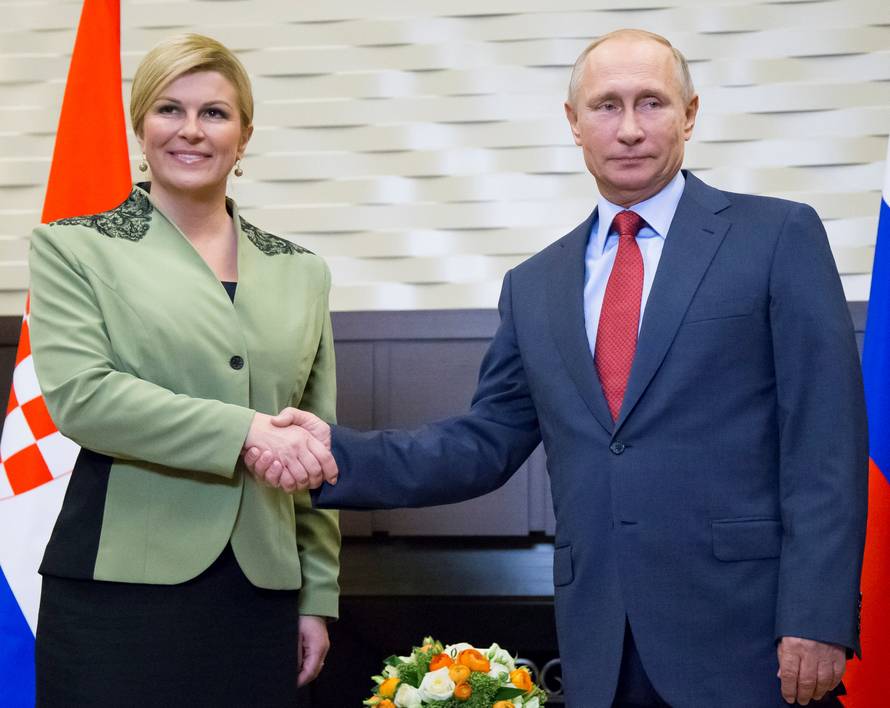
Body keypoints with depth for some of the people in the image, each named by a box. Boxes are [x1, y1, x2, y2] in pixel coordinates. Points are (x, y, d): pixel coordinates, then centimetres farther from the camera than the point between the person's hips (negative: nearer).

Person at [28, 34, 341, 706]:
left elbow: (315, 449, 14)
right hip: (121, 589, -3)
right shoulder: (74, 248, 4)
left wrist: (318, 598, 10)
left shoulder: (301, 272, 14)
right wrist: (246, 432, -17)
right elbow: (78, 394, -11)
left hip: (260, 595, 3)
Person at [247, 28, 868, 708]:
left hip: (747, 634, -3)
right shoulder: (534, 286, 13)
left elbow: (826, 442, -5)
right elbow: (486, 443, 12)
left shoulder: (779, 237, 0)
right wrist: (337, 450, -2)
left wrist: (817, 620, -12)